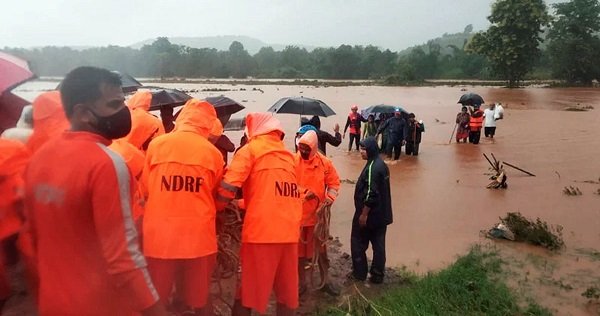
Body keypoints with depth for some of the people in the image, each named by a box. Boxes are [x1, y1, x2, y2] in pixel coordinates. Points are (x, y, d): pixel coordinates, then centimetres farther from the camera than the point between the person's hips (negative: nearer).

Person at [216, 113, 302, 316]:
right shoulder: (288, 155, 19)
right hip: (289, 231, 6)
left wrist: (217, 209, 7)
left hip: (260, 230, -5)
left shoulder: (250, 149, 1)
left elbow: (228, 187, -10)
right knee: (287, 292, 14)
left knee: (247, 292, 7)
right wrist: (242, 205, 32)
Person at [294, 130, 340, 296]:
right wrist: (303, 193, -19)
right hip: (297, 213, -1)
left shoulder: (324, 162, -4)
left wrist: (330, 197, -15)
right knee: (299, 248, 12)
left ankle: (325, 281, 29)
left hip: (318, 213, 1)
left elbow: (334, 182, 2)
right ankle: (301, 282, 28)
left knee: (321, 247, 13)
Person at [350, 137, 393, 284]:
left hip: (370, 214, -9)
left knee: (358, 242, 7)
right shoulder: (382, 165, 8)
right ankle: (378, 275, 19)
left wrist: (363, 214, -18)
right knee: (378, 244, 12)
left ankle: (359, 273, 16)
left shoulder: (372, 167, -21)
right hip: (382, 214, 9)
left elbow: (371, 193, -24)